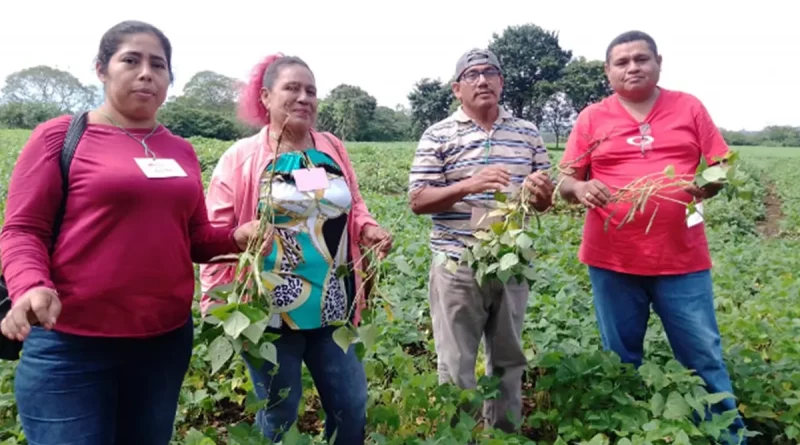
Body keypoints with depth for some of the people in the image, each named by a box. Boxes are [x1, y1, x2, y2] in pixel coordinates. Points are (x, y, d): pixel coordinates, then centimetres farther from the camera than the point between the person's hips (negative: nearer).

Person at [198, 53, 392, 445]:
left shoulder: (333, 150, 8)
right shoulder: (241, 158, -5)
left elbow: (352, 210, 18)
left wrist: (369, 230, -4)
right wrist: (217, 306, -12)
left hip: (334, 308, 4)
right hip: (272, 312, -4)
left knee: (352, 408, 13)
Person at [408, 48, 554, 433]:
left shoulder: (527, 133, 9)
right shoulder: (438, 135, -2)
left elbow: (546, 201, 13)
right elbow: (417, 201, -8)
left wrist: (541, 192, -12)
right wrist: (468, 186, -23)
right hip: (458, 268, -4)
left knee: (508, 360, 18)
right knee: (456, 368, 4)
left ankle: (506, 433, 36)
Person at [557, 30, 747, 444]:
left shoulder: (689, 107, 7)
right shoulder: (592, 118, 5)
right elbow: (566, 180, 4)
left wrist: (710, 184, -14)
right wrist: (581, 188, -18)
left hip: (682, 258, 0)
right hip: (612, 259, 0)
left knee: (704, 357, 7)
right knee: (620, 361, 12)